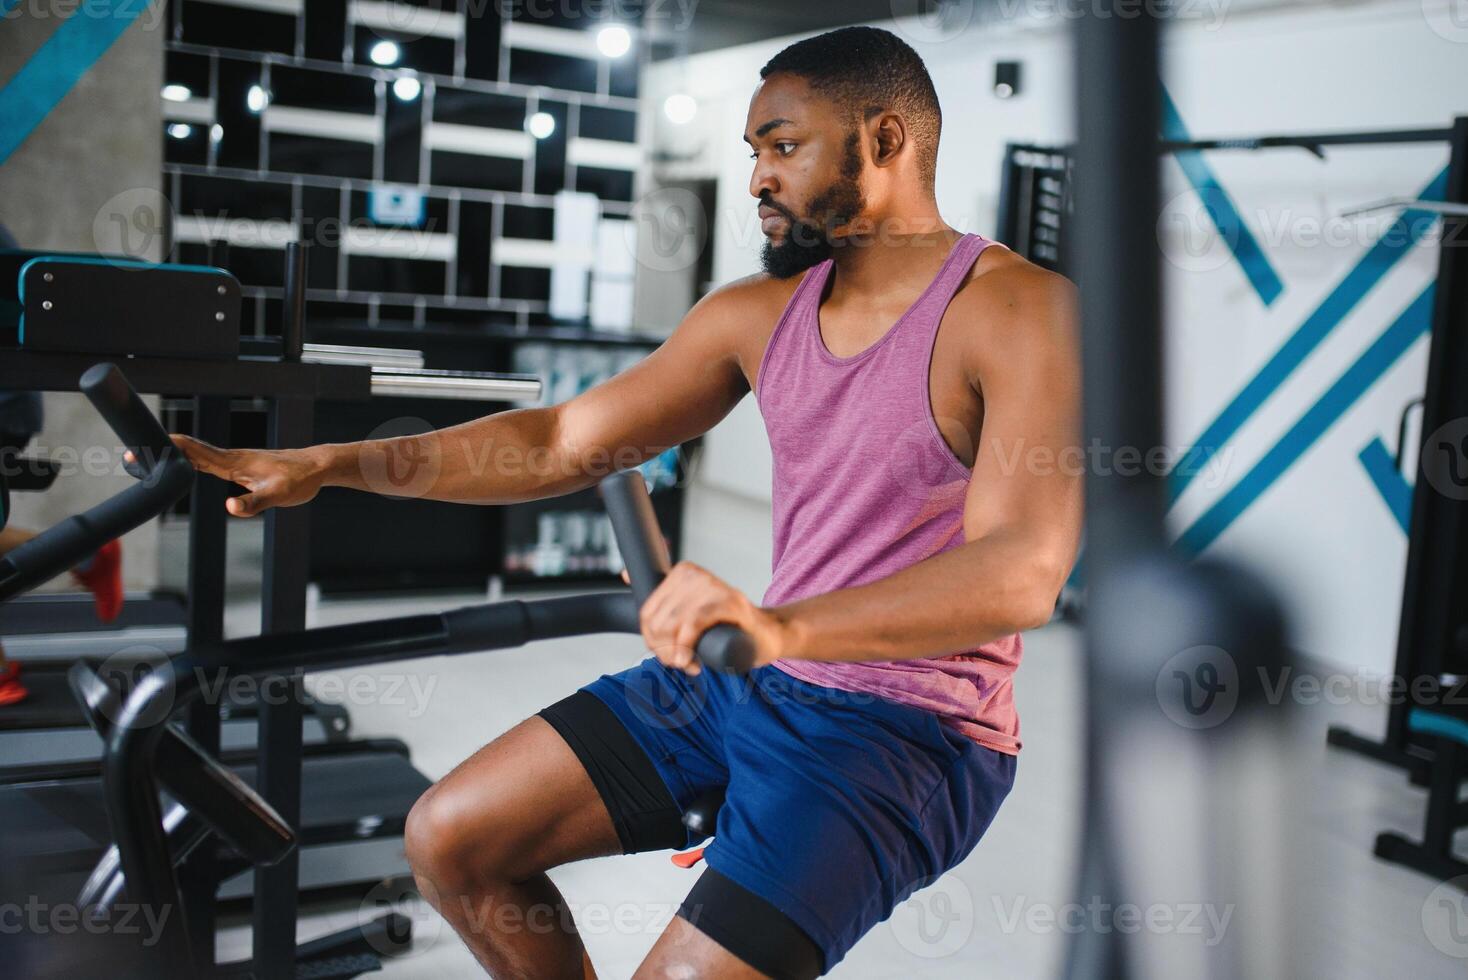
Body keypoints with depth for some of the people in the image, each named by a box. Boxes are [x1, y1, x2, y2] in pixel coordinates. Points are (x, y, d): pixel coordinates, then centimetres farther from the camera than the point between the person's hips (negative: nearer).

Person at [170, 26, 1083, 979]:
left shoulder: (1019, 309, -14)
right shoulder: (760, 312, 7)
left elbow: (1023, 574, -26)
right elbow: (564, 442, 7)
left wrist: (782, 627, -42)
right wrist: (327, 465, -1)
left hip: (909, 731, -6)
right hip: (746, 683, 7)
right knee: (448, 839, 2)